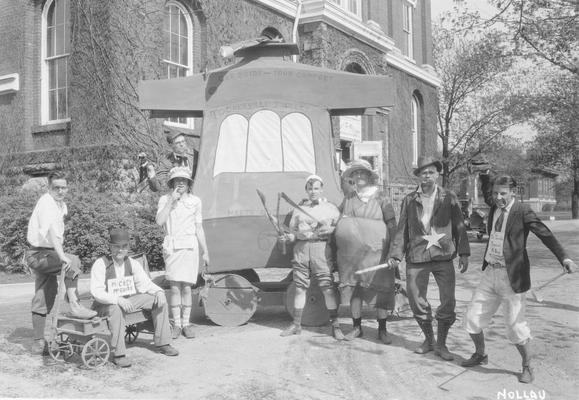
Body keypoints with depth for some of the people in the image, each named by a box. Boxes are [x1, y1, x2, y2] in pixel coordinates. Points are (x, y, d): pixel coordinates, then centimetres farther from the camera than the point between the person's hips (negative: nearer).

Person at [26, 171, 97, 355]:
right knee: (74, 261, -30)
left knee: (44, 299, 12)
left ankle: (39, 343, 20)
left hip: (47, 255, 9)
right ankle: (75, 306, -29)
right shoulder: (46, 202, -18)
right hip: (39, 254, -9)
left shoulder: (62, 205, 10)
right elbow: (51, 231, -34)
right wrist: (62, 256, -45)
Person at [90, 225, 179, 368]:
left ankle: (162, 343, -1)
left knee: (159, 299, -7)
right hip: (106, 304, -6)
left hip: (129, 300, 6)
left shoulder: (133, 263, 3)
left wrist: (159, 292, -19)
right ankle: (118, 354, -31)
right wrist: (118, 299, -37)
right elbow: (96, 292, -22)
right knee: (116, 309, -40)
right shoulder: (101, 264, -14)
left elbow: (145, 283, 3)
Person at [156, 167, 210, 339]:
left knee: (186, 287, 0)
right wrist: (171, 200, -12)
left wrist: (205, 251, 11)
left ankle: (186, 323, 10)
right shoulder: (165, 199, 5)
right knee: (175, 286, -4)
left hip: (189, 246, 1)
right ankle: (176, 324, 5)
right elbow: (159, 221, -10)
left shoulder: (195, 201, 9)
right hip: (171, 245, -1)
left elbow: (199, 228, 12)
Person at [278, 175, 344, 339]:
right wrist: (288, 237, -3)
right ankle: (296, 324, 17)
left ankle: (335, 325, 0)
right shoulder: (299, 208, 17)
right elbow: (293, 230, 18)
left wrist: (328, 230, -12)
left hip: (321, 247, -2)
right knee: (300, 288, 7)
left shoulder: (330, 208, 11)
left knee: (328, 287, -8)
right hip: (301, 248, 3)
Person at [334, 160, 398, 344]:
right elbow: (338, 217, 21)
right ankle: (356, 327, 20)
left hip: (376, 249, -3)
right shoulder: (348, 197, 10)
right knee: (353, 287, 6)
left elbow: (392, 224, 1)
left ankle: (382, 330, 11)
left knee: (380, 287, -1)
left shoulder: (380, 196, 1)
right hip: (352, 250, 3)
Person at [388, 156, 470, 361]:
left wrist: (464, 253, -2)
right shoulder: (409, 200, 6)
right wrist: (396, 255, 0)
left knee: (448, 302, -2)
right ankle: (429, 339, 30)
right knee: (417, 302, 6)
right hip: (416, 258, 1)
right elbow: (402, 230, 8)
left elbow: (459, 226, 4)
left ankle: (441, 344, 18)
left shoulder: (449, 198, 4)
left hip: (443, 256, -1)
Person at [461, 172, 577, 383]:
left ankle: (527, 367, 22)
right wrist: (484, 174, 10)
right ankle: (480, 354, 34)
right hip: (490, 273, 6)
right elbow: (487, 190, 28)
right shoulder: (494, 207, 8)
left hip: (511, 276, -6)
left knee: (515, 325, 0)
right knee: (472, 318, 10)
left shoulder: (522, 211, -9)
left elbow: (545, 234, -15)